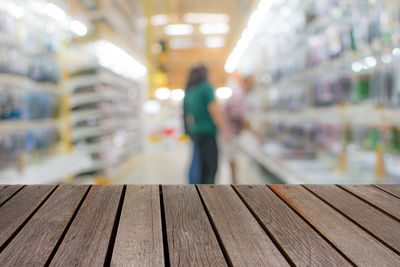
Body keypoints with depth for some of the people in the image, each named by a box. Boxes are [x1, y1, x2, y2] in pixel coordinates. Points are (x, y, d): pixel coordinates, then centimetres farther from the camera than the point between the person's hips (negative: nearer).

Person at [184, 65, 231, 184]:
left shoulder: (190, 92, 14)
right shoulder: (207, 88, -8)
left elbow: (189, 118, 16)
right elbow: (214, 110, -17)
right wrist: (224, 129, -15)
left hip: (196, 134, 8)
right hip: (207, 134, -8)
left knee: (206, 168, 10)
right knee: (211, 168, -7)